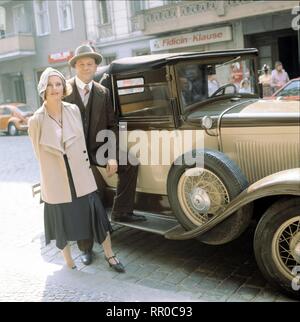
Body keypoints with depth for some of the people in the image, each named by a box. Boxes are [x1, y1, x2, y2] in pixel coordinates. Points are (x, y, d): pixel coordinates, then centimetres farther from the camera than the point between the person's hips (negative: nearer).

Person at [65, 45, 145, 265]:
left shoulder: (103, 93, 2)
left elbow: (112, 125, 0)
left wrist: (112, 156, -10)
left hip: (97, 149, 3)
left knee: (129, 163, -10)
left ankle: (121, 212, 6)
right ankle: (86, 248, 20)